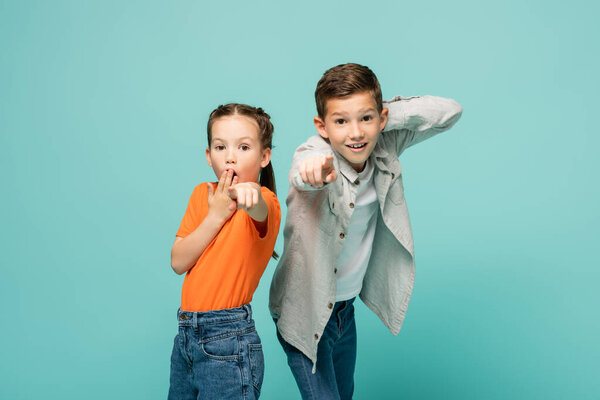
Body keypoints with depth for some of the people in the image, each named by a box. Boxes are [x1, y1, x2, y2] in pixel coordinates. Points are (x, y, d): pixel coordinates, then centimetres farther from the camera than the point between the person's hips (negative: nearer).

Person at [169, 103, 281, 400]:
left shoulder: (264, 201, -12)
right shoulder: (203, 194, 6)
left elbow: (260, 211, -39)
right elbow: (178, 263, 0)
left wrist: (250, 193, -61)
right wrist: (215, 215, -11)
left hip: (228, 339, -6)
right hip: (187, 333, 6)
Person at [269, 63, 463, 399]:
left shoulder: (384, 146, -12)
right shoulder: (315, 155, -27)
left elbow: (449, 111, -9)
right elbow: (304, 174, -51)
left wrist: (384, 113, -21)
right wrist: (313, 170, -76)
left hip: (346, 305, 6)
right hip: (305, 311, -5)